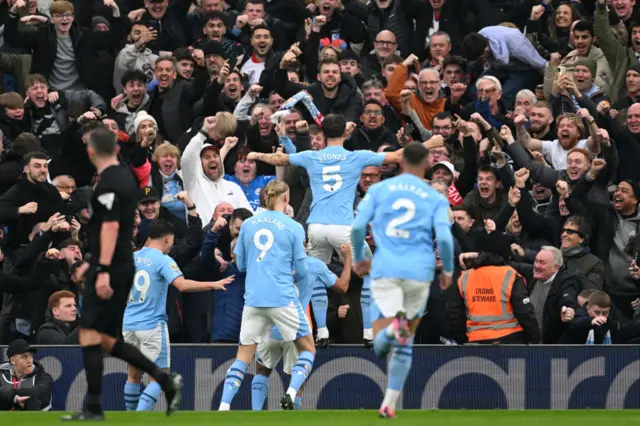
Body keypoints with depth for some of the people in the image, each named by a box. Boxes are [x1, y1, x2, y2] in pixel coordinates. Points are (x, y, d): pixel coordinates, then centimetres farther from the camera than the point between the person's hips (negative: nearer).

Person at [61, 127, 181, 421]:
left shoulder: (108, 183, -15)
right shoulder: (126, 177, 15)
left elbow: (110, 226, -23)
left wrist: (103, 271, -28)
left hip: (108, 268, -10)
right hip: (124, 266, 10)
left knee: (90, 335, -8)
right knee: (106, 340, 13)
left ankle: (94, 409, -8)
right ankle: (165, 381, 11)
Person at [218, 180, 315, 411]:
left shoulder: (248, 225, 8)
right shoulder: (293, 227, -1)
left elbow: (240, 264, 16)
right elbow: (301, 271, 3)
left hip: (253, 299, 3)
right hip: (283, 298, -3)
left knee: (243, 356, 8)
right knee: (308, 349, 11)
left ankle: (224, 405, -5)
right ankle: (291, 394, -10)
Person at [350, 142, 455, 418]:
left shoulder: (379, 190, 10)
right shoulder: (436, 198, 7)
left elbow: (358, 227, 1)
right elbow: (444, 238, -5)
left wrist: (359, 258, 18)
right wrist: (448, 271, 11)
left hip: (385, 270, -1)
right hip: (419, 271, 1)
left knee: (380, 346, -6)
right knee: (405, 343, 18)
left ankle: (394, 327, -42)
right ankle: (389, 404, 15)